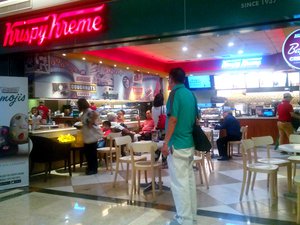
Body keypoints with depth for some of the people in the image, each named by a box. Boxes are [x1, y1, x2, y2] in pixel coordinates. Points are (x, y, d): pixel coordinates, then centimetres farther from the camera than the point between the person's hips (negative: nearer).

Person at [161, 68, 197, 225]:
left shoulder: (175, 94, -13)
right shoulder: (191, 94, 12)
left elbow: (173, 119, -20)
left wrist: (166, 143, -16)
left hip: (177, 145, -9)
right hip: (189, 143, 9)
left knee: (179, 183, -2)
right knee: (189, 180, 14)